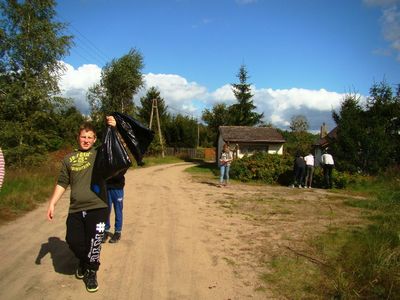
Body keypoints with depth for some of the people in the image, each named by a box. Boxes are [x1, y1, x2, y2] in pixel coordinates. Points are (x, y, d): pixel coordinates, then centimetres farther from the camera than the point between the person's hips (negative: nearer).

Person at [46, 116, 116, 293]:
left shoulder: (100, 154, 4)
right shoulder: (69, 159, 11)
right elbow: (62, 183, 12)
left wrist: (113, 129, -19)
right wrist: (52, 204, 5)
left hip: (97, 208, -3)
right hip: (75, 210, 3)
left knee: (93, 244, 3)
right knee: (73, 241, 7)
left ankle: (91, 273, 27)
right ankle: (83, 261, 40)